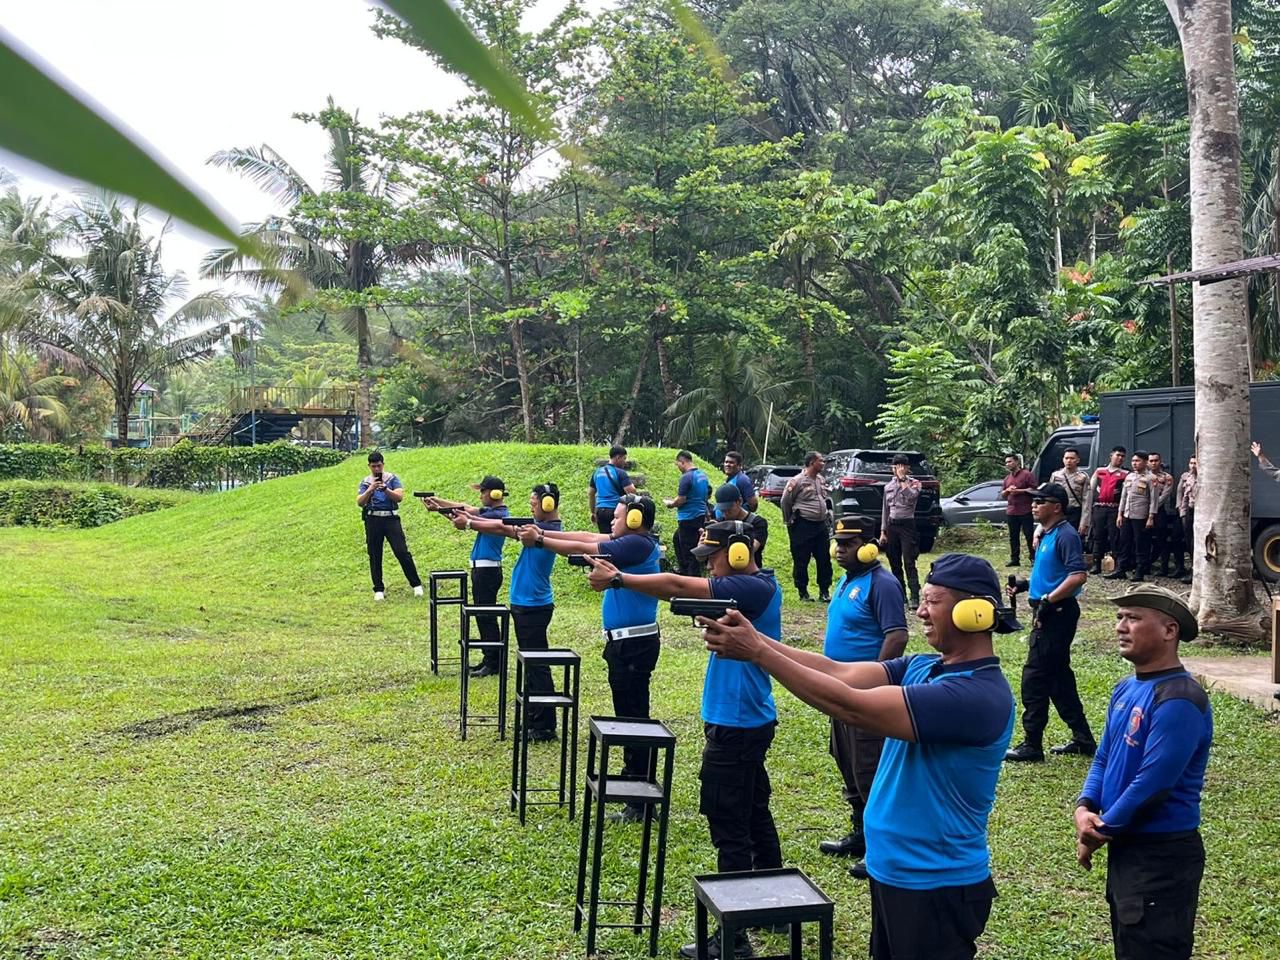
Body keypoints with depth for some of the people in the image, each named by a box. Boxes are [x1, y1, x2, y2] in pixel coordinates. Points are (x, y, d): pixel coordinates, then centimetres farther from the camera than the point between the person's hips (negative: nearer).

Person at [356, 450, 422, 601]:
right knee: (375, 556, 4)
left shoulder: (392, 478, 5)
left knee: (402, 552, -8)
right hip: (373, 520, 2)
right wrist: (370, 490, -20)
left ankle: (416, 584, -1)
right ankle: (378, 589, 13)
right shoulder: (365, 482, 8)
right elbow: (360, 502, -4)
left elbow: (399, 497, -7)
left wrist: (385, 489, -23)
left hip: (391, 518, -2)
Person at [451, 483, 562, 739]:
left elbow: (503, 529, -17)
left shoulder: (548, 529, -19)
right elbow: (505, 526, 7)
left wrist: (468, 523, -10)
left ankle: (545, 726, 0)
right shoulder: (540, 526, 10)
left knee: (537, 665, -5)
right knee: (531, 663, 16)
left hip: (533, 606, -10)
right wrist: (469, 518, 1)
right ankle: (535, 718, 25)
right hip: (525, 603, 10)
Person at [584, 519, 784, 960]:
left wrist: (618, 579, -17)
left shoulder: (753, 588, -20)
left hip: (736, 725, -11)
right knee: (754, 815, 20)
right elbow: (688, 592, 5)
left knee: (730, 828, -4)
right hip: (748, 721, 11)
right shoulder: (754, 587, 11)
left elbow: (678, 586, -25)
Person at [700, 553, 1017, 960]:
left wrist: (758, 653, -27)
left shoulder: (980, 695, -26)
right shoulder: (923, 667, 3)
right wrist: (754, 638, -18)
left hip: (937, 886, -8)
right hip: (892, 869, 8)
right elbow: (840, 673, -7)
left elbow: (850, 706, -30)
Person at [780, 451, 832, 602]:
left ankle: (824, 592, 15)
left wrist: (825, 513, 16)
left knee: (824, 560, 7)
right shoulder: (797, 481, -11)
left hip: (821, 525, 7)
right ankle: (803, 592, 11)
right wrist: (789, 522, 3)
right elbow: (785, 502, -4)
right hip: (803, 526, -7)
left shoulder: (820, 479, 11)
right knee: (801, 561, 1)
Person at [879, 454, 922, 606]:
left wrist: (903, 479, -16)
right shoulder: (888, 486, 13)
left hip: (907, 525, -5)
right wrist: (883, 531, 12)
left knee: (909, 563, -12)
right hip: (892, 525, 5)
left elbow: (912, 497, -22)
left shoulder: (914, 483, 0)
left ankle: (915, 597, -15)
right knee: (895, 563, 8)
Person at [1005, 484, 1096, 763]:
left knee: (1034, 678, -6)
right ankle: (1083, 740, 25)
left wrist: (1048, 599, -26)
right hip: (1048, 614, 10)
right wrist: (1026, 585, 13)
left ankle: (1032, 745, 1)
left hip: (1058, 613, -10)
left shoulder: (1065, 535, -16)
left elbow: (1078, 575, -26)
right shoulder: (1046, 534, 14)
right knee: (1059, 678, 16)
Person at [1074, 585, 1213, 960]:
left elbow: (1151, 784, -24)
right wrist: (1084, 808, -6)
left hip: (1163, 856, -9)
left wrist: (1100, 832, -13)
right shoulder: (1126, 689, 8)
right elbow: (1104, 758, 13)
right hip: (1125, 847, 9)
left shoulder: (1178, 700, -22)